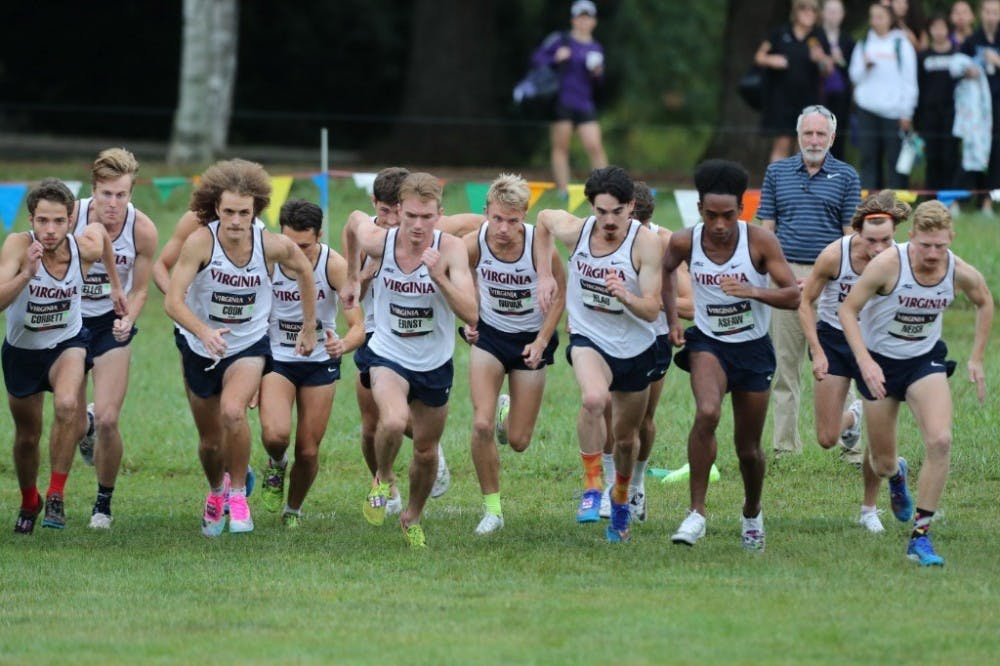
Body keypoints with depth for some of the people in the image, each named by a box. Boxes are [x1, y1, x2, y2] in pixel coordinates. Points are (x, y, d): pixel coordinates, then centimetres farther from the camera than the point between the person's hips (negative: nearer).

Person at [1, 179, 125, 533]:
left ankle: (56, 495, -17)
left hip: (68, 343, 0)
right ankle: (29, 502, 45)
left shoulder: (86, 247, -21)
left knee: (67, 406, -31)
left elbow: (101, 230, 5)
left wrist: (115, 283, 15)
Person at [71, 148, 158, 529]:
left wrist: (127, 320, -23)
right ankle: (85, 422, 38)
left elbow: (140, 289, -4)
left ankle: (104, 503, 13)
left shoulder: (142, 230, -16)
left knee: (108, 421, -10)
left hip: (112, 323, 0)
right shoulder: (71, 216, -20)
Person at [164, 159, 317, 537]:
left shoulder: (273, 246, -19)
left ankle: (238, 494, -8)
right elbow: (172, 301, -32)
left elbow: (304, 271, 4)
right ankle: (216, 492, 48)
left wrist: (309, 327, 10)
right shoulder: (200, 242, -25)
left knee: (233, 412, -30)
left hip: (249, 346, -1)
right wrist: (204, 332, -50)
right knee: (210, 441, 14)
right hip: (200, 346, 1)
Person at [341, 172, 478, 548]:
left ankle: (413, 518, 42)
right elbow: (353, 222, 8)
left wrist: (438, 276, -38)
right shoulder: (378, 241, -17)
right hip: (389, 355, -1)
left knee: (426, 451, 15)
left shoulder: (451, 249, -20)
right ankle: (382, 479, 1)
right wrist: (351, 279, 16)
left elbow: (470, 314, -26)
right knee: (394, 421, -31)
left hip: (435, 363, 1)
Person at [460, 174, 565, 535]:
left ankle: (510, 413, 41)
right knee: (482, 425, -14)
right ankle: (492, 509, 4)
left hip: (530, 339, -1)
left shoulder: (539, 247, -26)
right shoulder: (472, 245, -20)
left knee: (518, 441, 2)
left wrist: (541, 342, -13)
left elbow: (559, 294, -9)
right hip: (489, 333, 1)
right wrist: (469, 321, -9)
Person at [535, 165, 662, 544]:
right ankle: (592, 489, -22)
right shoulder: (575, 231, -14)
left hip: (636, 348, 0)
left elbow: (652, 310, -22)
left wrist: (626, 296, -42)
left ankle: (621, 503, 44)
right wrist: (545, 276, 8)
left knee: (626, 437, 15)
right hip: (589, 339, 0)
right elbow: (543, 219, 11)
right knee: (593, 399, -34)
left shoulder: (645, 243, -21)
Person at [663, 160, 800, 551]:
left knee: (748, 449, 9)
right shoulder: (685, 242, -12)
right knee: (707, 413, -31)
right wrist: (672, 320, 5)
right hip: (708, 343, 0)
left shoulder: (760, 241, -17)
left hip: (753, 348, 0)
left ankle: (752, 514, 40)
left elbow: (793, 296, -17)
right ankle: (696, 514, -24)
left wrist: (754, 291, -33)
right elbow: (666, 270, 12)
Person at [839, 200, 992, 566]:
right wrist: (865, 362, -29)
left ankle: (920, 536, -13)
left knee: (940, 441, -23)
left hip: (926, 358, 2)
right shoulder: (888, 264, -26)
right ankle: (896, 474, 49)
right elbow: (848, 309, -18)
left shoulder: (961, 273, -15)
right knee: (882, 462, 7)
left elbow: (984, 302, 8)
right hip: (879, 361, -2)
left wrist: (976, 358, 5)